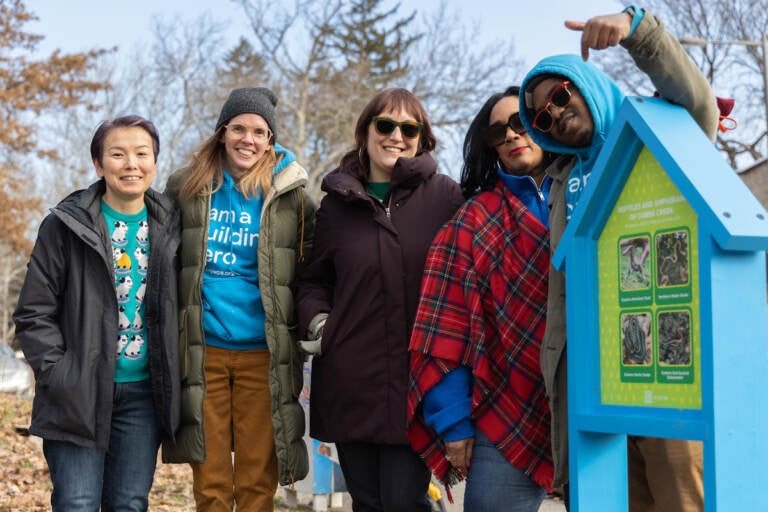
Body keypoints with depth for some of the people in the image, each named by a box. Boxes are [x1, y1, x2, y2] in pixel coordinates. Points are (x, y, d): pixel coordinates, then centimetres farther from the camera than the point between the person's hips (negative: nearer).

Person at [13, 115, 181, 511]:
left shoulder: (169, 227, 8)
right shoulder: (66, 225, -3)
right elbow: (33, 313, -3)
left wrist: (172, 382, 6)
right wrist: (57, 373, -12)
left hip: (143, 392, 3)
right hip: (78, 395, -3)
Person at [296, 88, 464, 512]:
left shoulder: (446, 197, 1)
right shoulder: (336, 204, 10)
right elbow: (314, 281, 19)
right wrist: (317, 322, 1)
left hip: (417, 382, -3)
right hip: (350, 384, 3)